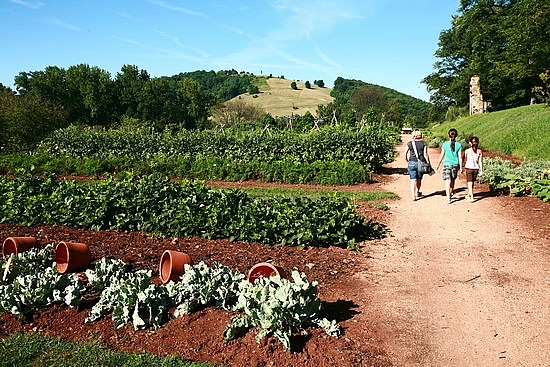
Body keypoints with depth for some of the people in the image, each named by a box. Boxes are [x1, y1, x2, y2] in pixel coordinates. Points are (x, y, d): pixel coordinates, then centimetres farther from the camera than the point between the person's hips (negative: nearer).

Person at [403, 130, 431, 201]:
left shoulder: (409, 143, 0)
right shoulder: (424, 143, -2)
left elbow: (405, 153, -2)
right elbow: (425, 155, -7)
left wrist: (407, 161, 13)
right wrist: (429, 164, -1)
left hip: (411, 163, 0)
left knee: (413, 180, 0)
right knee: (419, 179, 19)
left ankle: (413, 196, -9)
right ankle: (417, 192, 37)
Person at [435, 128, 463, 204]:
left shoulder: (445, 144, -5)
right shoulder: (458, 145, -3)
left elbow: (441, 156, 0)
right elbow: (460, 157, -1)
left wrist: (437, 166, 9)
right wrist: (460, 167, 6)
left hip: (447, 164, -2)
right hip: (455, 165, 2)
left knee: (448, 182, -3)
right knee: (452, 181, 20)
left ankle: (448, 199, -8)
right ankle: (450, 194, 38)